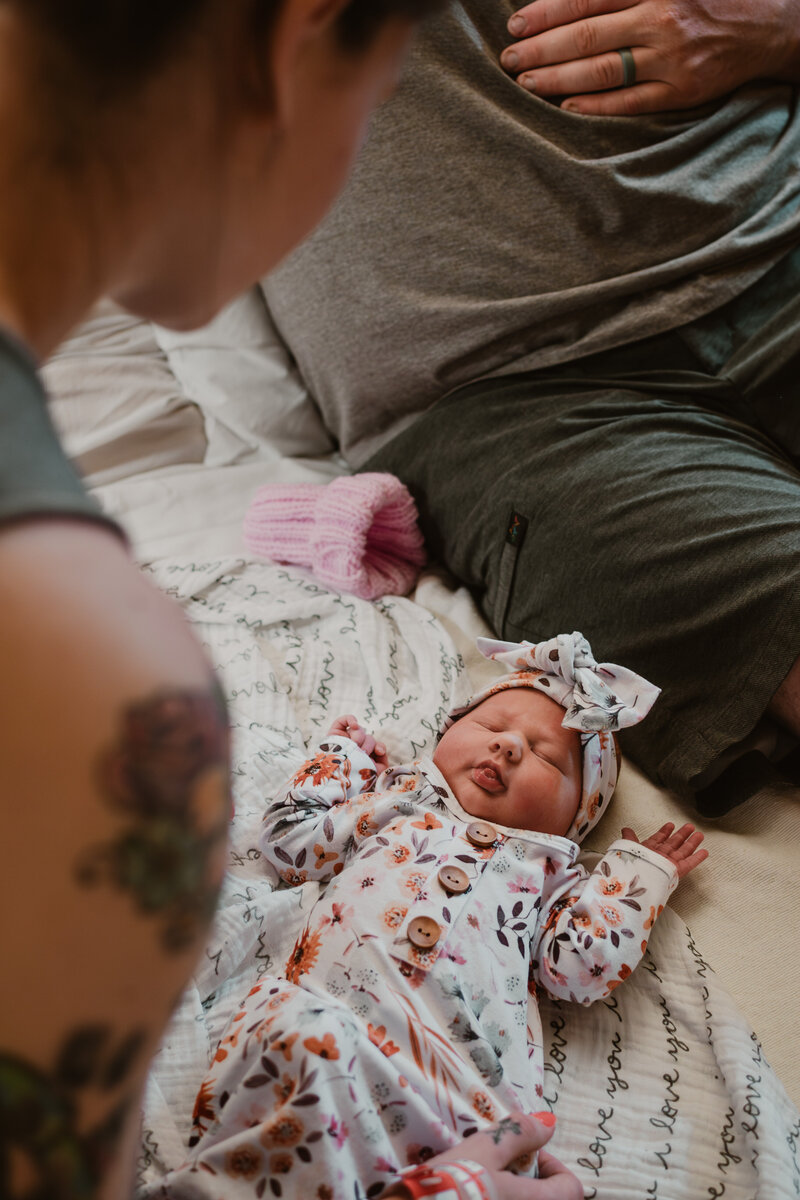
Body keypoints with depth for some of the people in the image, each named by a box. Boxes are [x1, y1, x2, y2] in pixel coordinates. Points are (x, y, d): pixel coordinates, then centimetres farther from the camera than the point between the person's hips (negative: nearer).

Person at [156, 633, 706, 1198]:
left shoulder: (548, 866, 29)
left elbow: (588, 966, 15)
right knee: (311, 1037, -37)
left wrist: (642, 872, 25)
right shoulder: (400, 801, 32)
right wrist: (343, 753, 41)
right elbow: (291, 838, 31)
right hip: (327, 1007, 1)